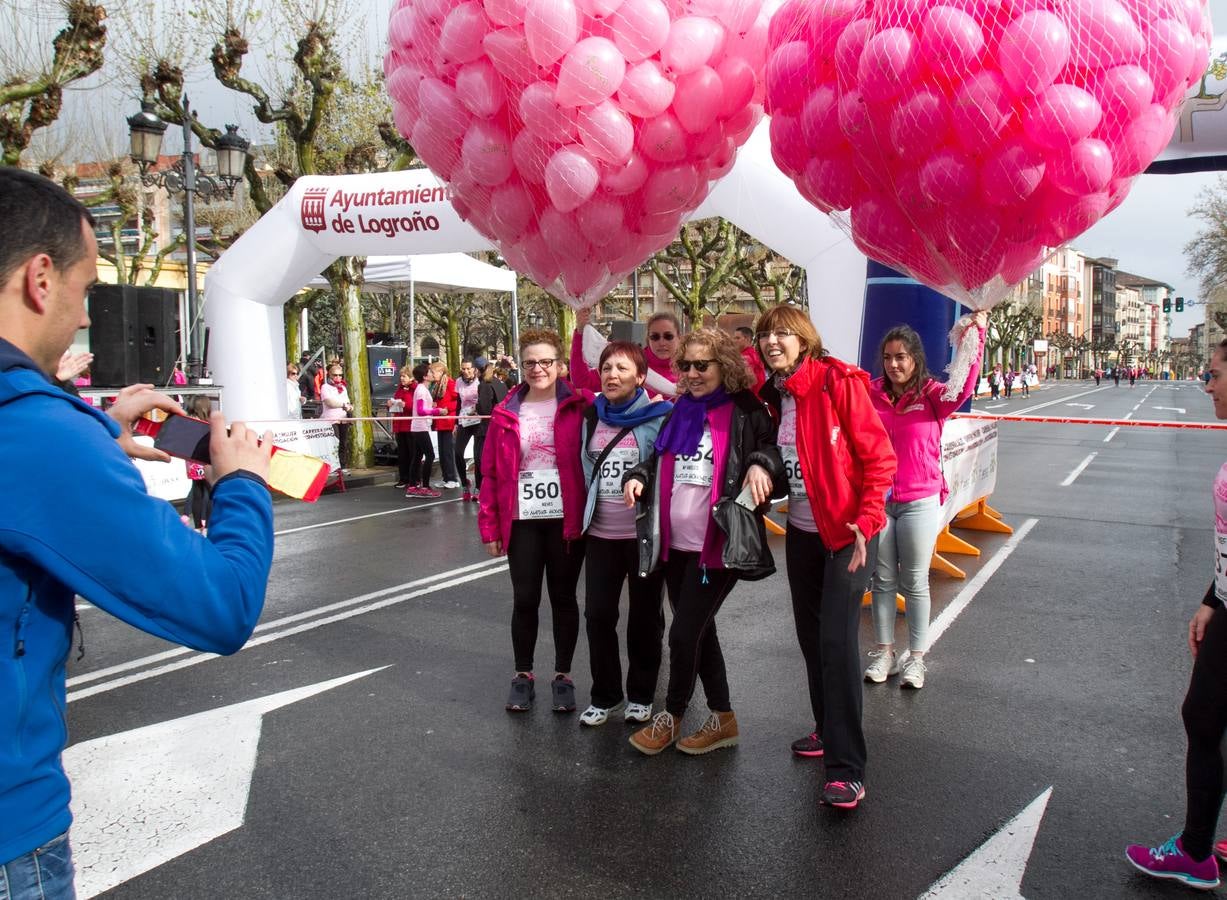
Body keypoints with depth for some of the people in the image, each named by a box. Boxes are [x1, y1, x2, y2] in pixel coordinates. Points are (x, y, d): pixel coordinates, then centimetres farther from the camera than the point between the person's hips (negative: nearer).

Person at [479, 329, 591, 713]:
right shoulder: (506, 414, 3)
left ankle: (563, 675, 24)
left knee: (563, 597, 10)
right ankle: (523, 675, 25)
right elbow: (490, 472, 3)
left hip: (566, 518, -1)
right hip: (522, 520, 1)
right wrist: (490, 525, 0)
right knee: (525, 599, 8)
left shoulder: (579, 406, -3)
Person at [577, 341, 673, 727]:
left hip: (645, 534, -4)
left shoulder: (660, 417, -9)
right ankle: (605, 695, 22)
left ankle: (641, 695, 25)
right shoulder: (591, 416, 5)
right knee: (598, 614, 6)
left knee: (644, 616, 10)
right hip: (600, 533, 4)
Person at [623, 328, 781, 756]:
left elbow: (773, 447, -7)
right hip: (676, 543, 7)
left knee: (684, 632, -4)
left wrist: (761, 464, -28)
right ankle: (722, 718, 28)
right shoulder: (680, 412, 14)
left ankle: (671, 717, 19)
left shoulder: (745, 411, -5)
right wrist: (638, 477, 1)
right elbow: (658, 462, 20)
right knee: (699, 631, 14)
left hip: (718, 544, -7)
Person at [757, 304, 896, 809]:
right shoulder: (772, 395, 6)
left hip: (848, 532, -7)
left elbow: (878, 456, -15)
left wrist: (865, 522, -21)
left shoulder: (838, 381, -14)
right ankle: (828, 729, 32)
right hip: (802, 531, 7)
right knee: (810, 635, 13)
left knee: (837, 640, -12)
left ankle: (847, 769, -7)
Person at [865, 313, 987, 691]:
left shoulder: (932, 395, -7)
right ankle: (884, 651, 25)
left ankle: (916, 656, 21)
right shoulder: (871, 393, 0)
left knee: (915, 582, 8)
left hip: (920, 501, -2)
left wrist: (976, 336, -34)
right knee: (882, 579, 12)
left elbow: (964, 388, -26)